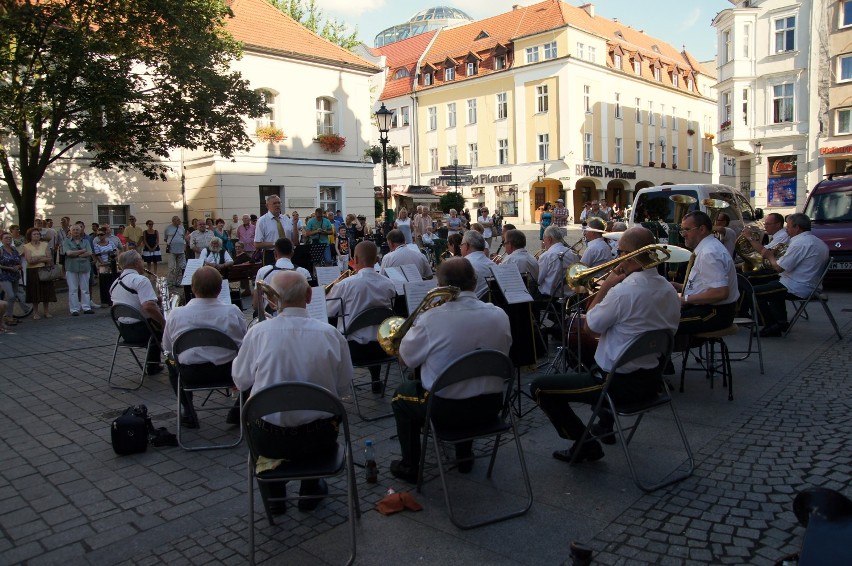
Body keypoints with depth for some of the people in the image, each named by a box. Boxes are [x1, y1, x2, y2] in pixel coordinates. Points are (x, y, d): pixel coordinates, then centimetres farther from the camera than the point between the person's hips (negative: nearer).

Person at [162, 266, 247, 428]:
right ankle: (237, 412, 20)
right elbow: (244, 343, 0)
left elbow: (167, 347, 3)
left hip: (190, 374, 1)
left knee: (172, 365, 34)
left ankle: (189, 414, 28)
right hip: (227, 372, -1)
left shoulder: (176, 314, -10)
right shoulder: (233, 312, -12)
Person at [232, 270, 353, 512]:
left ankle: (273, 496, 36)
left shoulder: (258, 332, -13)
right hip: (317, 440, 1)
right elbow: (343, 388, 0)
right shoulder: (331, 334, -10)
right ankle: (310, 490, 38)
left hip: (268, 440, 0)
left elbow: (241, 382, 1)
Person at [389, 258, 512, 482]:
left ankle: (410, 467, 31)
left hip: (447, 409, -4)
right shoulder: (499, 315, -9)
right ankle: (465, 456, 45)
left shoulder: (432, 318, -22)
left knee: (402, 394, 26)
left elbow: (405, 359, -8)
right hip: (491, 406, 4)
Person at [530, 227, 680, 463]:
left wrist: (605, 287, -3)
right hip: (651, 381, 9)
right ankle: (605, 427, 45)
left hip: (621, 384, -9)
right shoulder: (670, 291, 0)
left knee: (540, 387, 0)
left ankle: (586, 445, 5)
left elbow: (591, 324, -12)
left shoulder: (623, 291, -26)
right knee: (602, 365, 41)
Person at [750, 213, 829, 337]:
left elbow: (779, 268, -20)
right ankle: (781, 322, 25)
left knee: (755, 292, -4)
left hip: (799, 289, -11)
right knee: (772, 285, 31)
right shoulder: (818, 242, 13)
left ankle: (772, 327, 1)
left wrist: (770, 256, 1)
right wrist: (774, 257, 11)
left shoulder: (800, 243, -20)